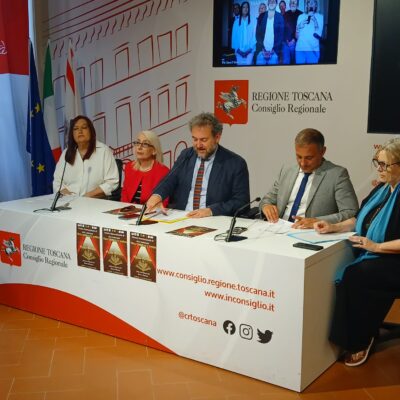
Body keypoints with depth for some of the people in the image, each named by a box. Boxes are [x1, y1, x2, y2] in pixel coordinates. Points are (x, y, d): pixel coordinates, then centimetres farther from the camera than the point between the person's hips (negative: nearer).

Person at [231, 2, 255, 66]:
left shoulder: (252, 22, 2)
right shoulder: (237, 22, 6)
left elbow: (253, 36, 2)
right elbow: (234, 36, 6)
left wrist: (250, 48, -7)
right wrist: (237, 49, -3)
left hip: (249, 50, -1)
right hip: (239, 51, 1)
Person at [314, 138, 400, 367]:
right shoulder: (382, 189, 14)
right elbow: (359, 220, 18)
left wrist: (377, 247, -21)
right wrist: (334, 227, 3)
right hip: (370, 257, 8)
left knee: (352, 277, -29)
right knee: (341, 274, -18)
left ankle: (360, 340, -7)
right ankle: (362, 333, -4)